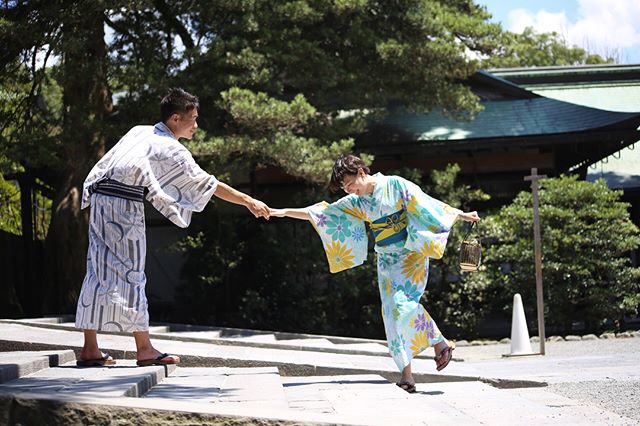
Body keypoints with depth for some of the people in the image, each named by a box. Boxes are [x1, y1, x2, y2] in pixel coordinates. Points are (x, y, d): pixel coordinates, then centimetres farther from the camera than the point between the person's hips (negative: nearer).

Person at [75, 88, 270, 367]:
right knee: (130, 273, -3)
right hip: (125, 205, -7)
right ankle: (144, 349, 3)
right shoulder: (173, 150, -2)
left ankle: (90, 349, 9)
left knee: (99, 271, 7)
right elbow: (209, 185, 2)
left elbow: (105, 165, 18)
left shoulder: (139, 132, 18)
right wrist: (248, 202, 9)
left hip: (99, 198, 8)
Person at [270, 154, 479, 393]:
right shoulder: (355, 202, 6)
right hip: (386, 261, 5)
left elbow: (428, 204, -7)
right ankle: (407, 375, -2)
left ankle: (440, 343, -5)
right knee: (392, 312, -3)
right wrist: (285, 212, 4)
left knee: (403, 301, -23)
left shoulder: (395, 185, -8)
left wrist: (461, 215, -10)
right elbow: (320, 213, 8)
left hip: (410, 254, -5)